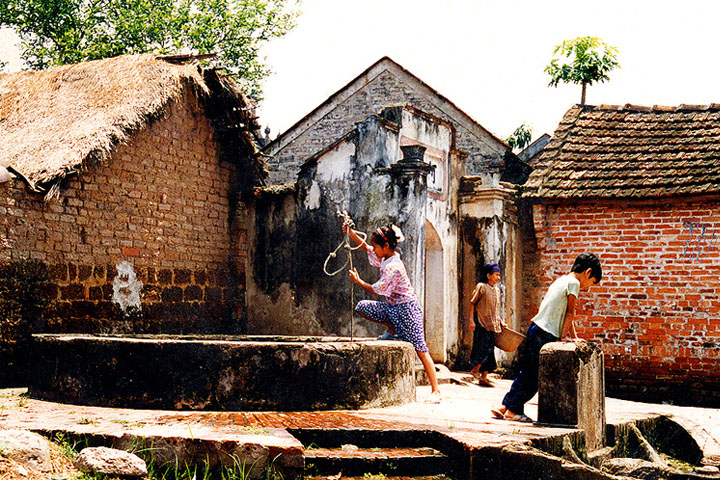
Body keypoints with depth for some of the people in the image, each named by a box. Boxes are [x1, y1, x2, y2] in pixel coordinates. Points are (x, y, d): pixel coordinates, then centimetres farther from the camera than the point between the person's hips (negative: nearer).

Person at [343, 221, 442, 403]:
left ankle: (435, 391, -6)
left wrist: (357, 281, -4)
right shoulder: (386, 258, 4)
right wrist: (351, 233, 4)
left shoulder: (393, 267, -23)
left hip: (406, 308, -9)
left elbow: (375, 290, -19)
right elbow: (366, 248, 17)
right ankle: (392, 330, 11)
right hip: (392, 307, 9)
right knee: (362, 307, 0)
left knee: (420, 349, -8)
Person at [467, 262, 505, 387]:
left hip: (492, 325, 7)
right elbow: (472, 304, -8)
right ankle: (475, 369, 3)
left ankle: (484, 378, 7)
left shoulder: (496, 291, 17)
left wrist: (501, 322, 14)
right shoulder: (481, 287, -4)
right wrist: (471, 320, -16)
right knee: (484, 347, -15)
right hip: (481, 323, -7)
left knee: (489, 351, 4)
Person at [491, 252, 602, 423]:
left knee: (527, 373, 14)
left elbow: (565, 313, 21)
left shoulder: (562, 280, 21)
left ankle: (505, 407, 17)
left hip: (535, 329, 9)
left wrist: (573, 338, 18)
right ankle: (514, 410, 5)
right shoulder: (573, 282, -7)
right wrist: (562, 338, -5)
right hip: (546, 334, -9)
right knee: (535, 376, 0)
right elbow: (570, 314, -8)